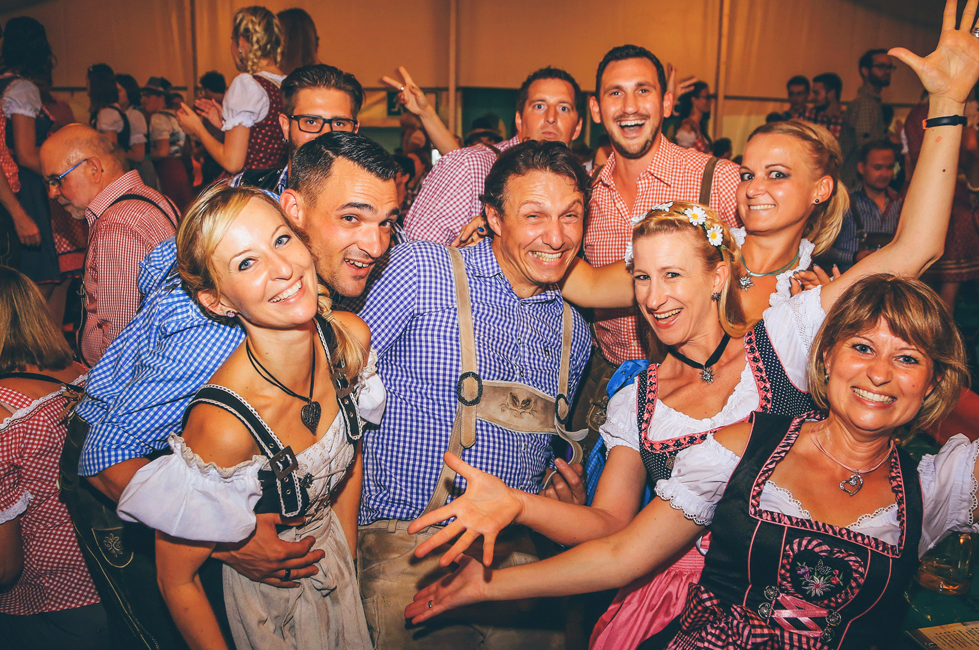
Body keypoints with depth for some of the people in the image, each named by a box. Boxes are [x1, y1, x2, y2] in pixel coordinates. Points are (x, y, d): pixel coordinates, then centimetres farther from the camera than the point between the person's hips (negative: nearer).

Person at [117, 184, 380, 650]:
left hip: (336, 560, 5)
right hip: (267, 605, -5)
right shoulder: (223, 425, -37)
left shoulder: (351, 338, -20)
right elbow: (177, 581, -21)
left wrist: (349, 560, 6)